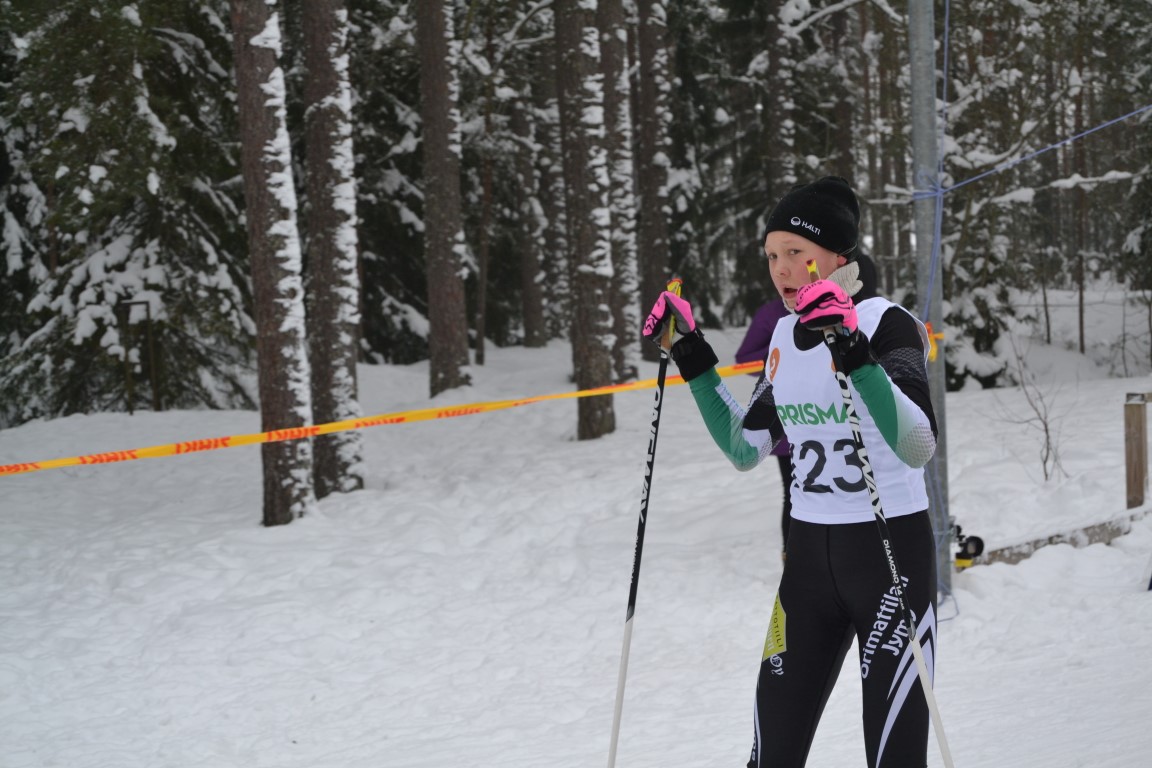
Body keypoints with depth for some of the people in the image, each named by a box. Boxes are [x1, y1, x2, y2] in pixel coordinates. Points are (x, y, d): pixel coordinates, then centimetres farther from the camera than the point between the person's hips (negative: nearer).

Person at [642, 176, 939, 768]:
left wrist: (855, 354, -37)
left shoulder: (886, 323, -13)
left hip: (891, 549, -7)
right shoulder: (787, 333, 8)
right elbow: (744, 449, 15)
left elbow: (918, 446, -27)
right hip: (809, 553, 7)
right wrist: (693, 359, 8)